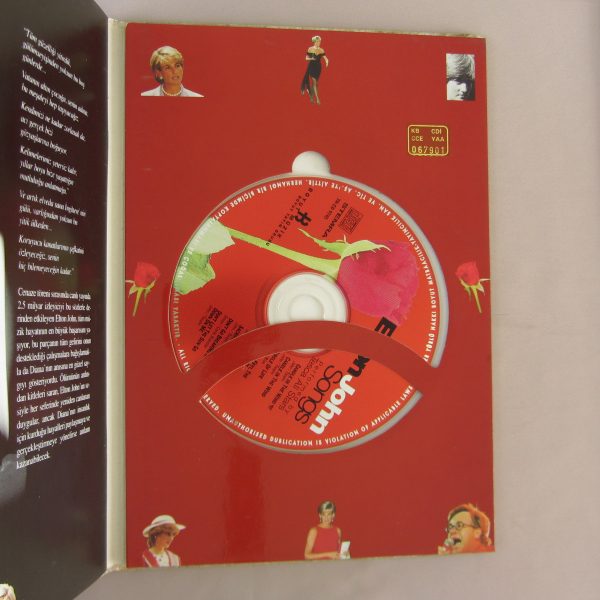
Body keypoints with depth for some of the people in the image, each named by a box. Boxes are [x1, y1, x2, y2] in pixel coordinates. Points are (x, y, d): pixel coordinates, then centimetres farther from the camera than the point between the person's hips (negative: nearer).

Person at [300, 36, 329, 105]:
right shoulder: (310, 49, -4)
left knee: (316, 83, 11)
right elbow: (307, 58, 0)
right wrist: (311, 58, -20)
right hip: (311, 67, -4)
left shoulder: (321, 50, 3)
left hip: (318, 67, 4)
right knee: (314, 82, -10)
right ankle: (317, 99, -10)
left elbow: (325, 58, -2)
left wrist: (327, 61, -24)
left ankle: (311, 95, 33)